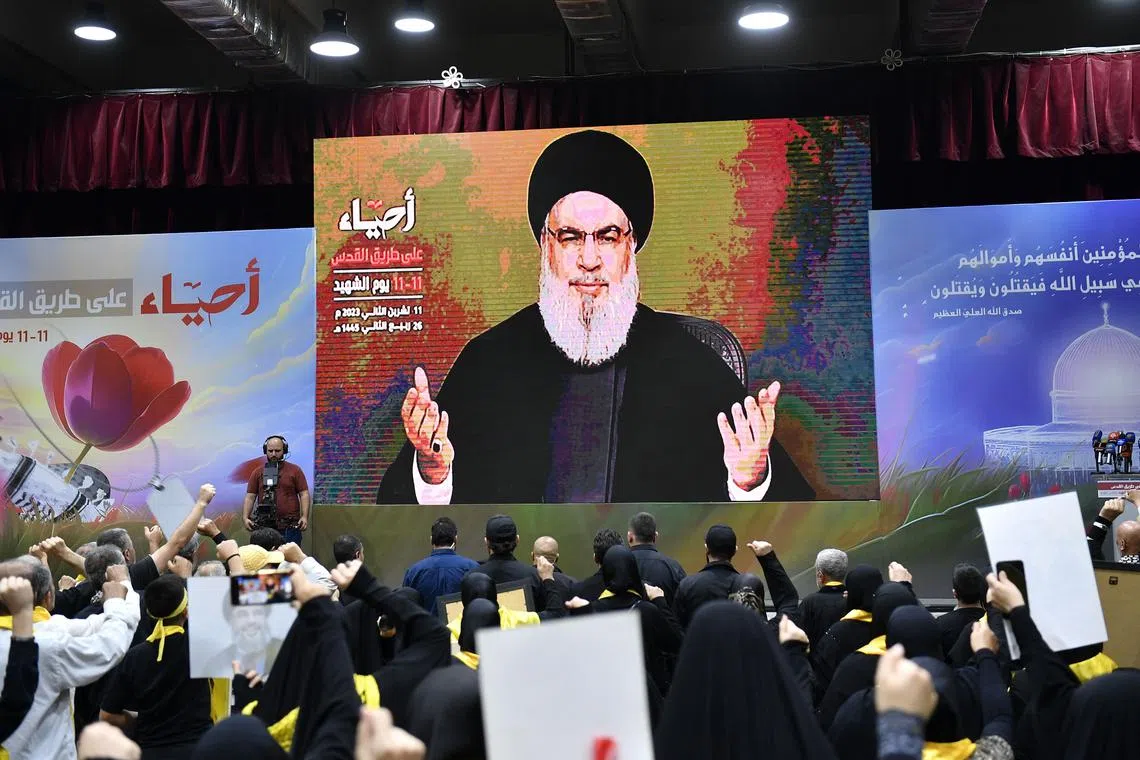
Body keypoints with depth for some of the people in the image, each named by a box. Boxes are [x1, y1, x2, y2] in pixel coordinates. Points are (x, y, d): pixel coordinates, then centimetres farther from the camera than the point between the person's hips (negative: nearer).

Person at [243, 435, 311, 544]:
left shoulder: (295, 470, 6)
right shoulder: (258, 472, 12)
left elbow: (304, 494, 2)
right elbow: (250, 497, 10)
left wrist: (304, 517, -10)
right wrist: (245, 517, -3)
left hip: (290, 527, -2)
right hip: (264, 527, 2)